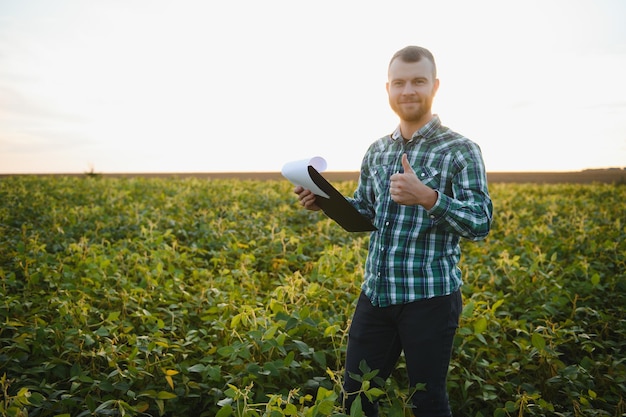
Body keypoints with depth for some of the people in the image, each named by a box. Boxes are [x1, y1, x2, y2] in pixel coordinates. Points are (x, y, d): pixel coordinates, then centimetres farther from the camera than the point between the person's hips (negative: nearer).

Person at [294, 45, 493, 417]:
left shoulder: (461, 150, -8)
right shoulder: (377, 152, 10)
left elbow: (480, 225, -13)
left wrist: (427, 197, -29)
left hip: (431, 298, -5)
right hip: (375, 294, 5)